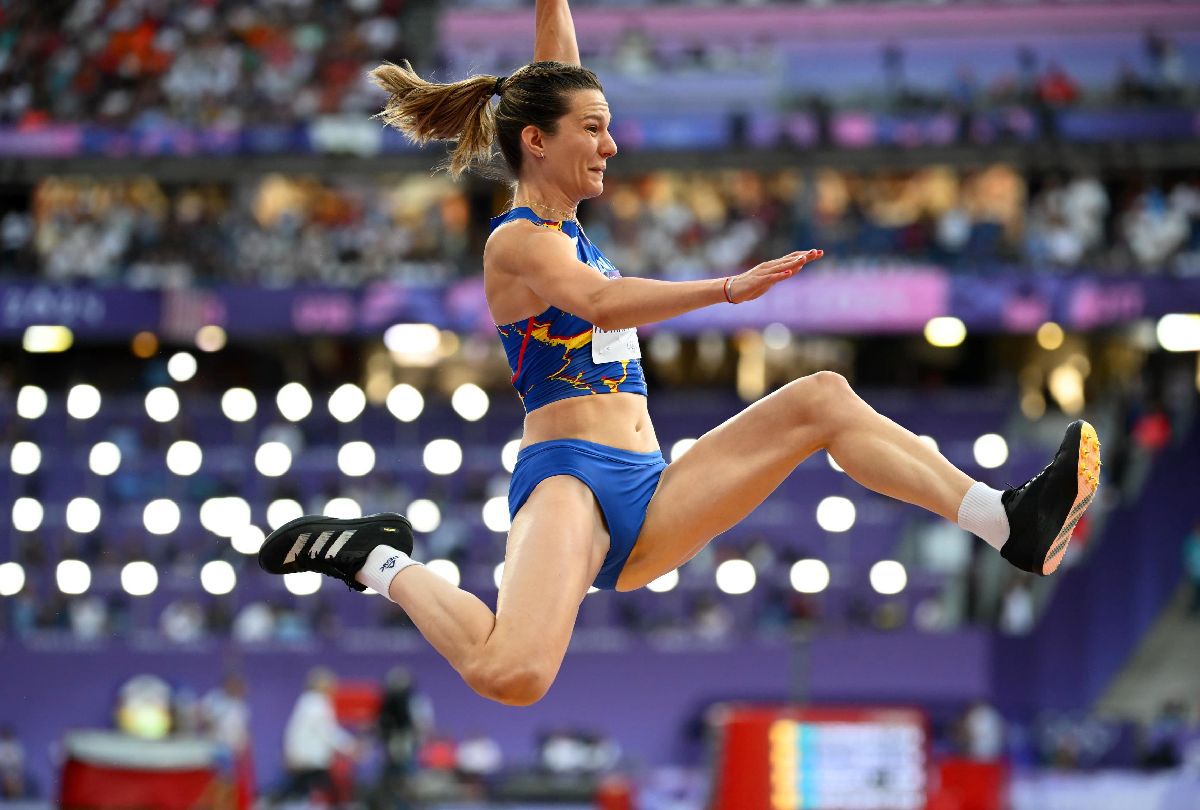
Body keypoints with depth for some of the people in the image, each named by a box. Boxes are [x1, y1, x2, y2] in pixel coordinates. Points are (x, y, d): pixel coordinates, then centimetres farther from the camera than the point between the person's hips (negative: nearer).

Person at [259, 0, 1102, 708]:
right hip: (567, 481, -9)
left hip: (647, 498, 9)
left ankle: (1013, 524, -14)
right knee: (510, 674, -36)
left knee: (820, 398, -3)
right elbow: (600, 301, -25)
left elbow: (558, 68, 19)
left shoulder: (564, 225, 20)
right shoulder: (518, 240, -4)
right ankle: (385, 563, -7)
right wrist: (729, 287, -36)